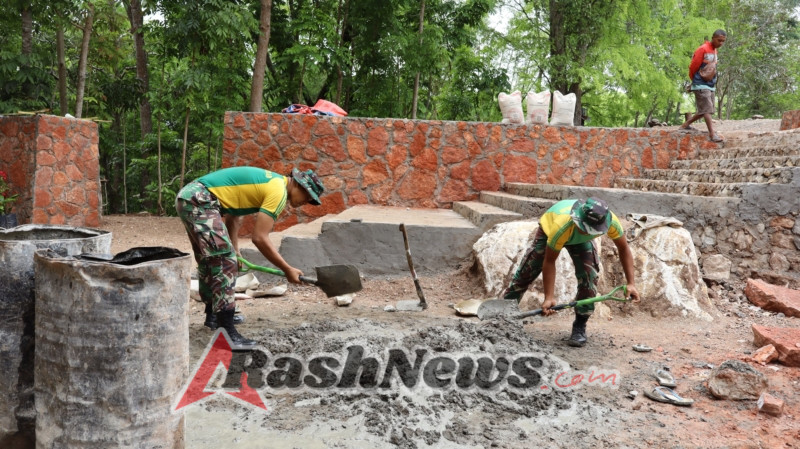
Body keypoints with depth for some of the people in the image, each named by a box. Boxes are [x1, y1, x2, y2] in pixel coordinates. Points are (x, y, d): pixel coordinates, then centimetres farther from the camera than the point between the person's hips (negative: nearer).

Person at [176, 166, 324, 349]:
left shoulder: (270, 182, 18)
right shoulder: (279, 192, -11)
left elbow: (234, 215, 25)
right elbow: (260, 238, -15)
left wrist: (235, 250, 25)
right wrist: (288, 270, -9)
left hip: (188, 196, 11)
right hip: (199, 201, -11)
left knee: (209, 261, 22)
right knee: (224, 261, -13)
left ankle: (213, 315, 39)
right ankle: (227, 333, -13)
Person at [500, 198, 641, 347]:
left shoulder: (611, 222, -38)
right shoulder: (562, 224, -47)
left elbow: (623, 249, -20)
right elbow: (549, 261, -36)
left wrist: (631, 283, -26)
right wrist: (549, 297, -35)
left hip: (581, 240, 3)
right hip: (549, 230, -2)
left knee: (589, 277, -16)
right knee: (524, 275, 1)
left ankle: (579, 328, -3)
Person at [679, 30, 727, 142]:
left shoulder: (715, 51, 14)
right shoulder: (702, 49, -13)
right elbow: (693, 66, -10)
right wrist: (694, 80, 5)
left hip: (711, 85, 9)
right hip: (701, 85, -9)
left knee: (705, 110, 11)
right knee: (707, 109, -13)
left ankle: (686, 125, 25)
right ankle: (712, 134, -17)